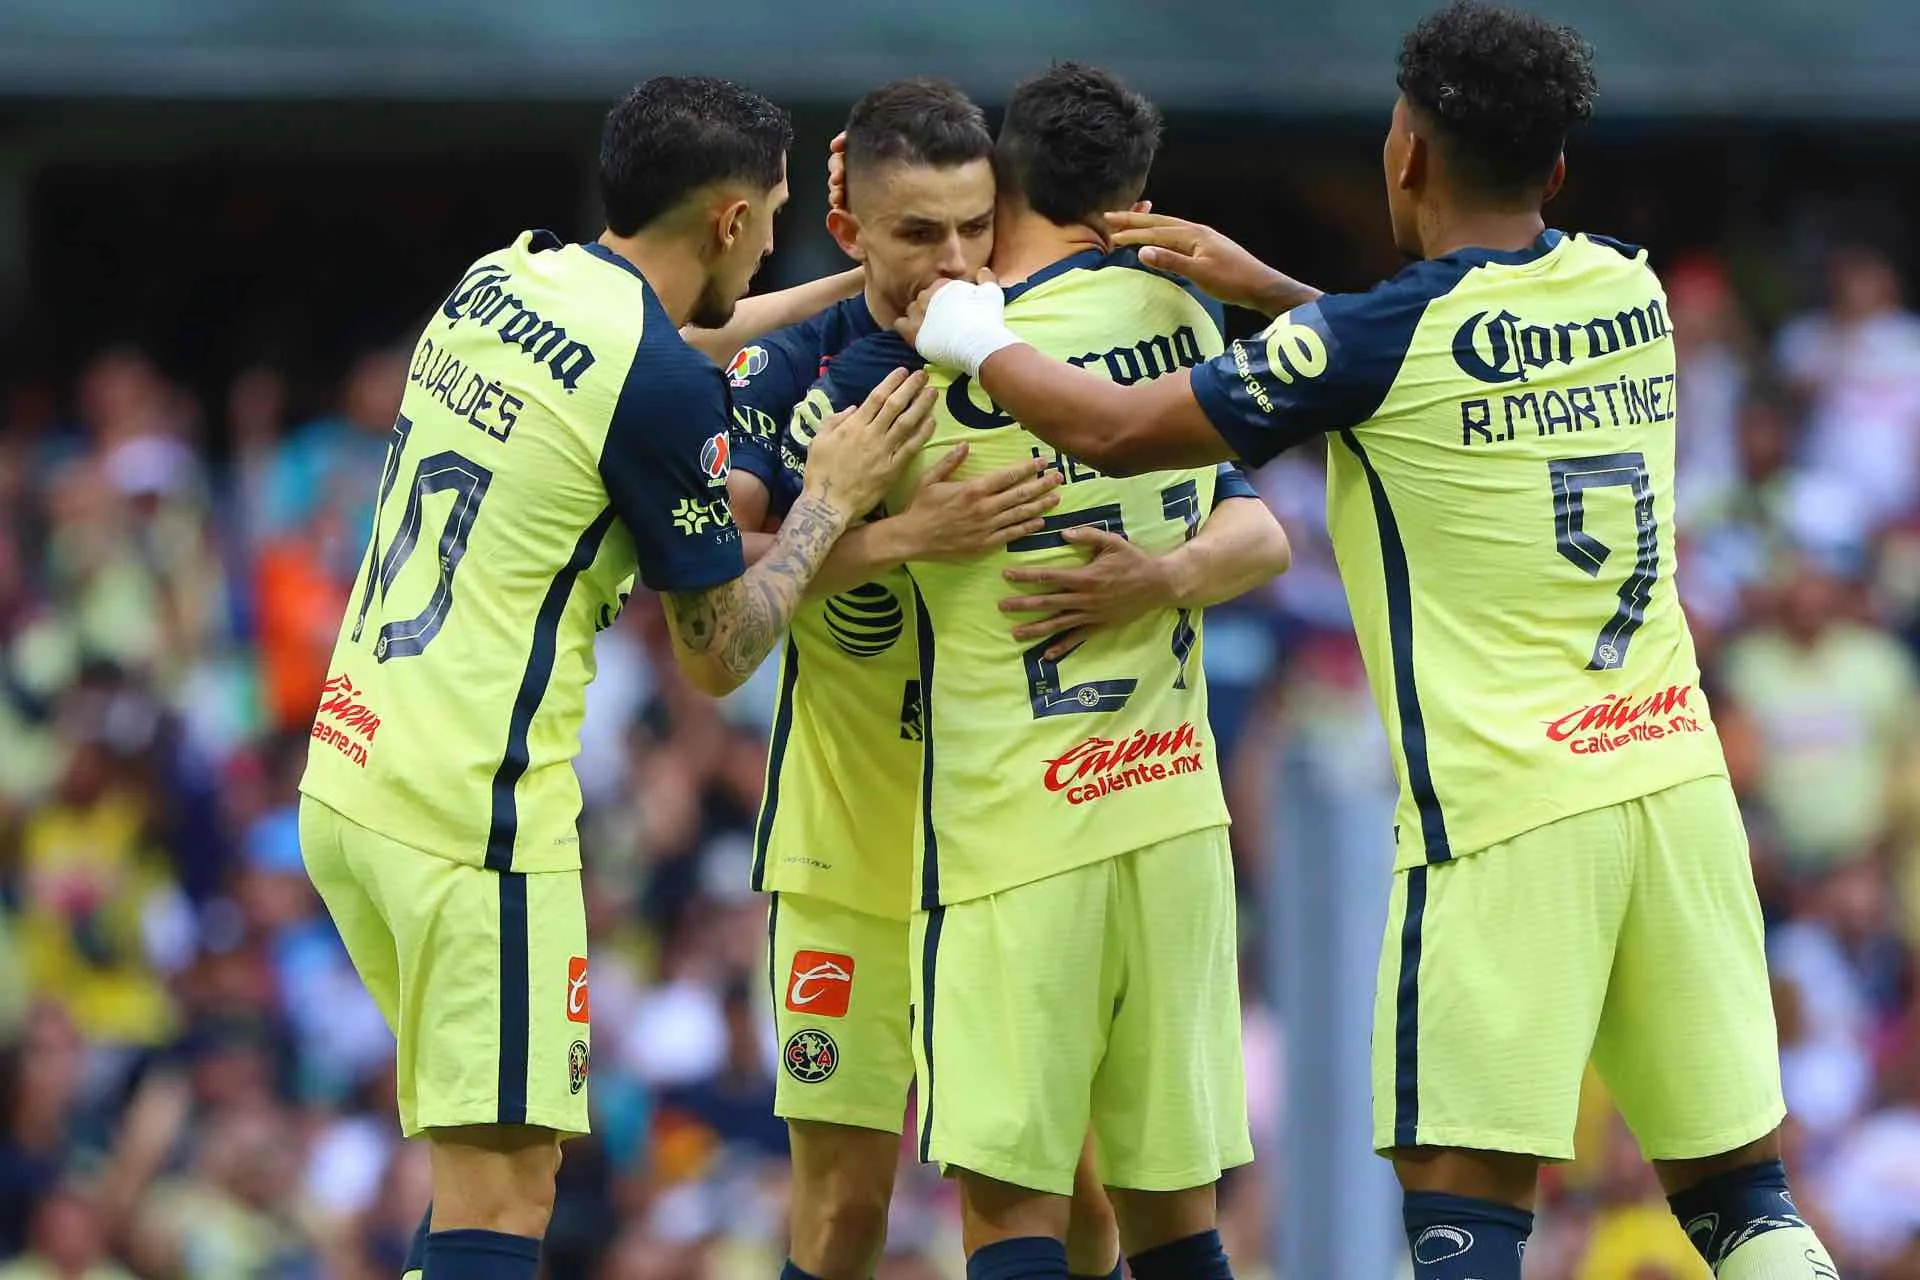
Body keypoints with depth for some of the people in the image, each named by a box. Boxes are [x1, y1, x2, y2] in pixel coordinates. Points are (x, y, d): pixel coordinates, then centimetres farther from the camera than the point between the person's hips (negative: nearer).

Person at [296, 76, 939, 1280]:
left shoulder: (498, 281, 11)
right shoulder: (664, 385, -13)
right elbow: (719, 656, -3)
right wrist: (833, 497, 8)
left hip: (350, 773, 9)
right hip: (467, 810, -9)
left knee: (508, 1151, 19)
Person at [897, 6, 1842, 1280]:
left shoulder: (1373, 343, -8)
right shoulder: (1628, 292, 10)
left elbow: (1114, 430, 2)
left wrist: (977, 340, 20)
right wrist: (1270, 291, 34)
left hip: (1505, 813, -6)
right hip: (1674, 780, 6)